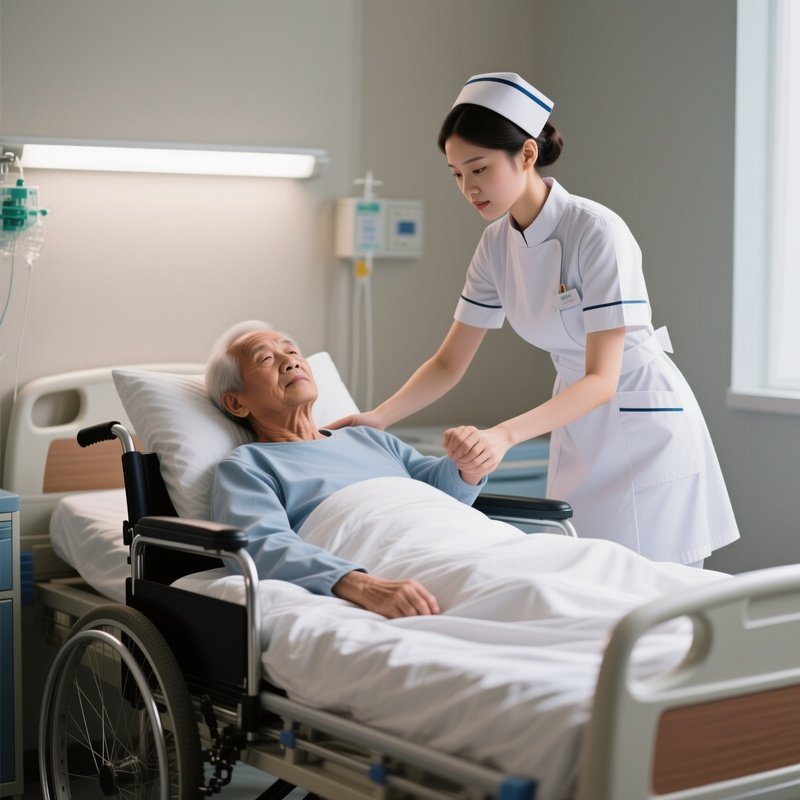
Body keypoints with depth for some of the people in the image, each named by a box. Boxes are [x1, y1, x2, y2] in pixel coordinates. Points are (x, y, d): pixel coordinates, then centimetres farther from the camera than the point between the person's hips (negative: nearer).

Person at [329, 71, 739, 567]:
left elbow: (602, 379, -25)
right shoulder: (499, 243, -1)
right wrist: (376, 419, -13)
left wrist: (503, 435, -38)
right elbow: (450, 363, 4)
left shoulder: (597, 232, -21)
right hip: (578, 435, 6)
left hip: (644, 433, -6)